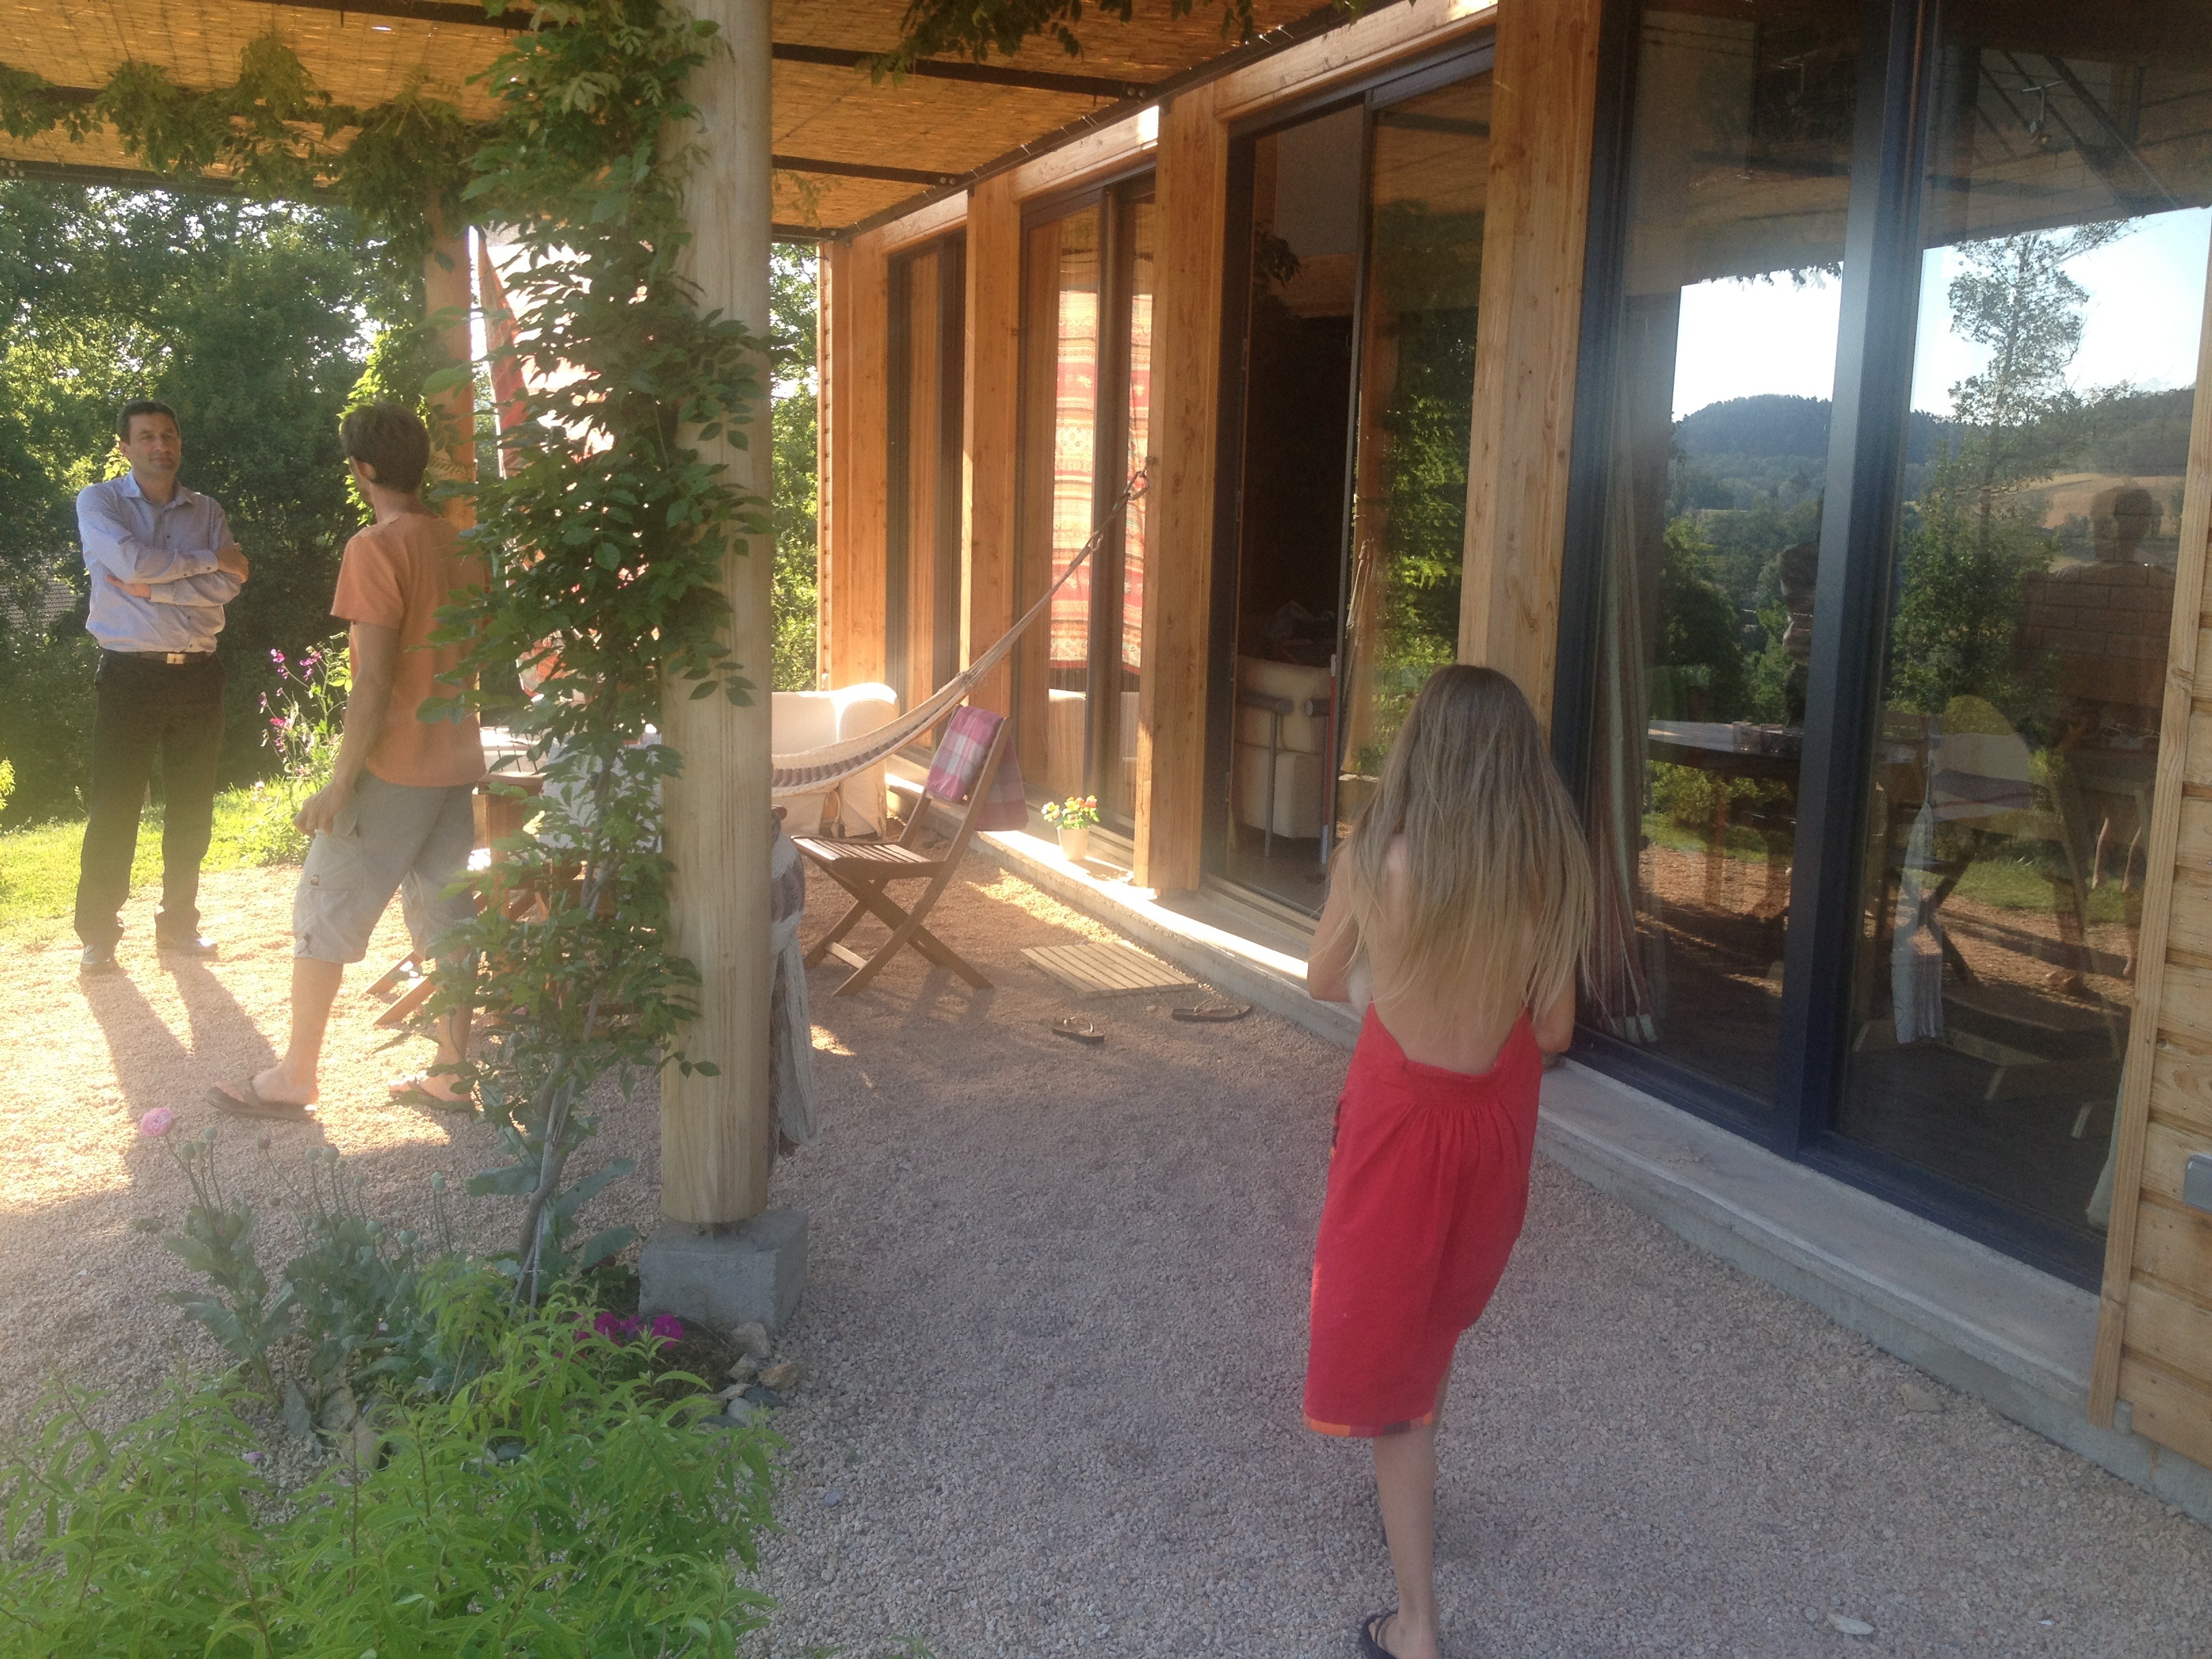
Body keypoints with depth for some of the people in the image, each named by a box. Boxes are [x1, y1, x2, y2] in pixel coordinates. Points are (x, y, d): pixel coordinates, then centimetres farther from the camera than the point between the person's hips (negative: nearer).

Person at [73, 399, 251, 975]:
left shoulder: (207, 511, 10)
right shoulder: (98, 501, 1)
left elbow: (228, 585, -6)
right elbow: (131, 560, -18)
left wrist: (152, 586, -14)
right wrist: (207, 559, -8)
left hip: (197, 673, 3)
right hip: (129, 673, -3)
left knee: (192, 807, 8)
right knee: (112, 806, -3)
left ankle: (179, 921, 21)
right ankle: (97, 933, 6)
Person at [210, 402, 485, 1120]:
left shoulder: (376, 548, -15)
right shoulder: (460, 545, 8)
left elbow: (373, 682, -19)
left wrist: (338, 785, -14)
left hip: (394, 765, -7)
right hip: (456, 762, 7)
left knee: (323, 915, 4)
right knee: (444, 912, 12)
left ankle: (293, 1080, 12)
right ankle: (452, 1070, 16)